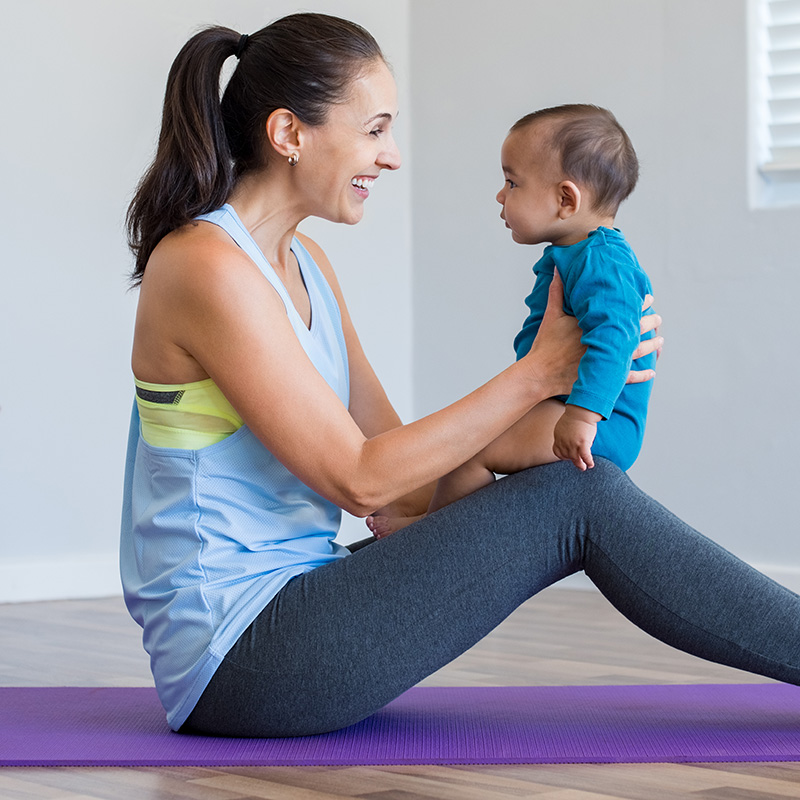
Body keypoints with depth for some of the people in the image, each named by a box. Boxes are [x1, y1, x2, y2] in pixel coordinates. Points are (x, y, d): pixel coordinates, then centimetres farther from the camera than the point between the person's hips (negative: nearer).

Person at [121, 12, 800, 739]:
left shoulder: (301, 265, 12)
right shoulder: (207, 269, -16)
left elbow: (394, 464, 7)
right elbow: (359, 478, -18)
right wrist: (538, 372, -12)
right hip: (232, 656, -9)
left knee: (573, 493, 2)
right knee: (576, 502, -13)